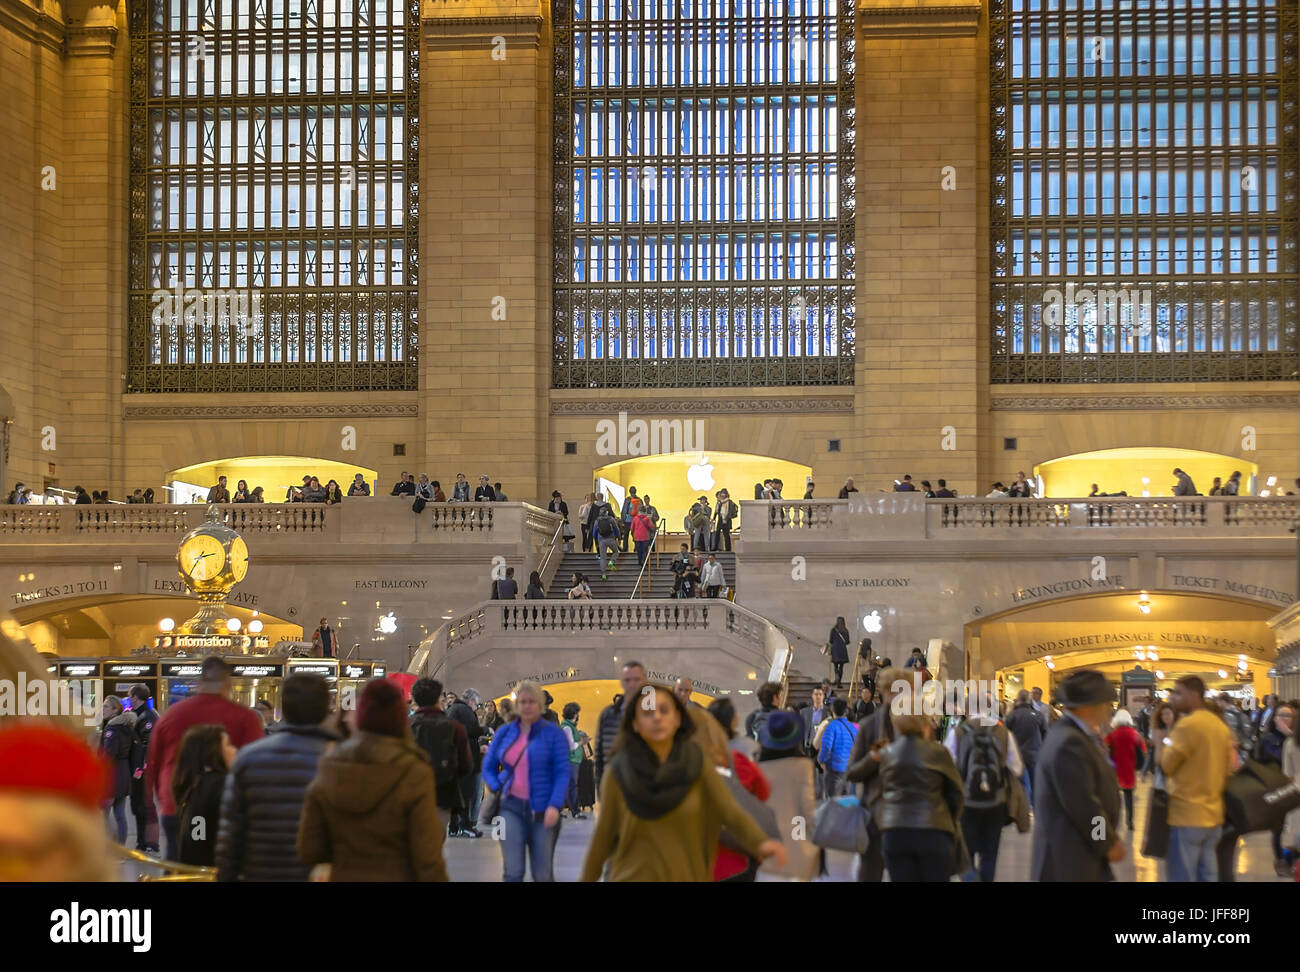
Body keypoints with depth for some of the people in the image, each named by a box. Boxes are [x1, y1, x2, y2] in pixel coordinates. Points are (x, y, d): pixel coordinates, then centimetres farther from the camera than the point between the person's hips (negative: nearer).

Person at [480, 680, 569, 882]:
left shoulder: (553, 733, -2)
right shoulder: (504, 733, 9)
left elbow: (562, 772, -7)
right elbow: (488, 767, 16)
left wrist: (554, 805, -18)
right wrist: (497, 788, -2)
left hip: (542, 811, -2)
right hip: (512, 807, 2)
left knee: (543, 874, 4)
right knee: (512, 872, -5)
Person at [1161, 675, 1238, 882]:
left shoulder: (1187, 724, -16)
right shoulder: (1221, 725, 10)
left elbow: (1166, 765, -10)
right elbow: (1231, 766, 15)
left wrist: (1166, 745, 7)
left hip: (1186, 815, -8)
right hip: (1213, 814, 8)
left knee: (1183, 877, -3)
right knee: (1208, 875, 12)